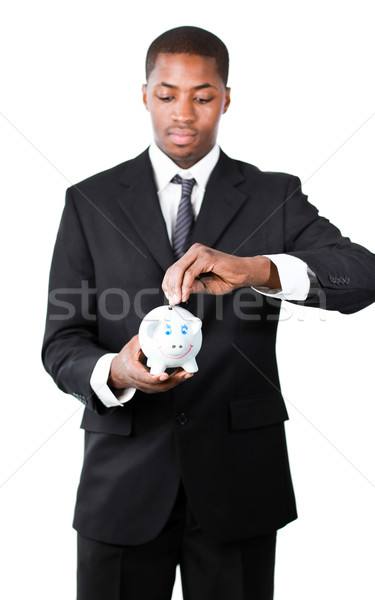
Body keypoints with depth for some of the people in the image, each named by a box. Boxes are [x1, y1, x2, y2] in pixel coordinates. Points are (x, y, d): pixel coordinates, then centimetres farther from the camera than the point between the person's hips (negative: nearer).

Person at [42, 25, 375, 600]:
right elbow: (62, 344, -1)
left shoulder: (274, 197, 2)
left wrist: (253, 268, -32)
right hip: (123, 482, 0)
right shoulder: (90, 202, 3)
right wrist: (115, 372, -23)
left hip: (239, 480, 0)